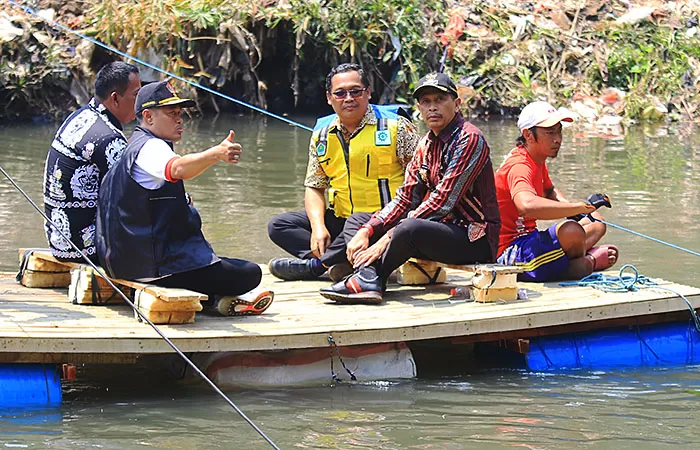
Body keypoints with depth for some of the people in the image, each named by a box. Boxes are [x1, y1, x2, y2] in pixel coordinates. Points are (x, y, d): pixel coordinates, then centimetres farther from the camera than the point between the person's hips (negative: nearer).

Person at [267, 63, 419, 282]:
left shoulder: (395, 126, -4)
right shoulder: (322, 135, 10)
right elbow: (314, 187, 12)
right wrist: (318, 227, -7)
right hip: (341, 220, 6)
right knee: (279, 225, -5)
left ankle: (314, 264, -13)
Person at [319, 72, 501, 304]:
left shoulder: (469, 139, -14)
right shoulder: (427, 143, 13)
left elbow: (443, 202, -21)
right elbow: (405, 198, 9)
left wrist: (388, 238, -23)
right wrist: (366, 231, -8)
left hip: (475, 238, -9)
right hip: (440, 227, 9)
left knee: (410, 229, -38)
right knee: (356, 222, 7)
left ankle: (368, 278, -14)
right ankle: (368, 278, -23)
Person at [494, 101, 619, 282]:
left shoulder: (538, 161, 11)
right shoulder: (519, 166, -23)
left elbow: (549, 191, 33)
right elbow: (527, 205, -45)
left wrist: (570, 207, 8)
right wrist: (581, 207, -39)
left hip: (529, 241, 11)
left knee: (596, 223, 21)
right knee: (571, 231, -34)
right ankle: (587, 263, -3)